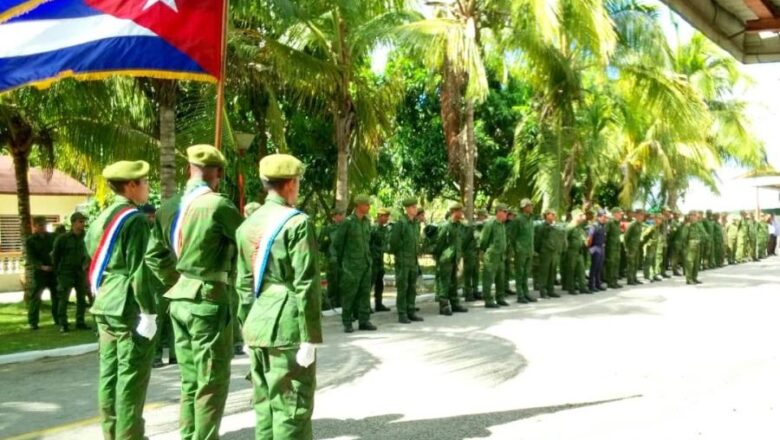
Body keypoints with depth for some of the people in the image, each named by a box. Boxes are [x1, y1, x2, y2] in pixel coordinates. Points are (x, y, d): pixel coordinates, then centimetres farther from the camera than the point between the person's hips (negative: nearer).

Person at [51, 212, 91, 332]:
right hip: (66, 272, -5)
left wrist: (84, 266, 3)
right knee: (64, 299, -4)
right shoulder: (63, 238, -10)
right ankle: (63, 324, 3)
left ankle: (80, 322, 17)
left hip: (80, 272, 5)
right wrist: (57, 270, 1)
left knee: (82, 298, 8)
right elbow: (55, 255, -2)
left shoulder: (84, 237, 1)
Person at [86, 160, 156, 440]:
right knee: (131, 376, -3)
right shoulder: (135, 219, -13)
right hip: (130, 308, -9)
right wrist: (148, 311, -16)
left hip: (105, 307, 9)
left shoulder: (103, 217, 15)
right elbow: (138, 269, -18)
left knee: (110, 374, 12)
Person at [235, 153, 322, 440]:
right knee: (291, 408, -1)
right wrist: (310, 338, -13)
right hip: (288, 327, -7)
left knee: (264, 404, 13)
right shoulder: (297, 222, -10)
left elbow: (243, 284, 14)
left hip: (257, 327, 7)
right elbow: (305, 284, -15)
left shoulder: (248, 224, 11)